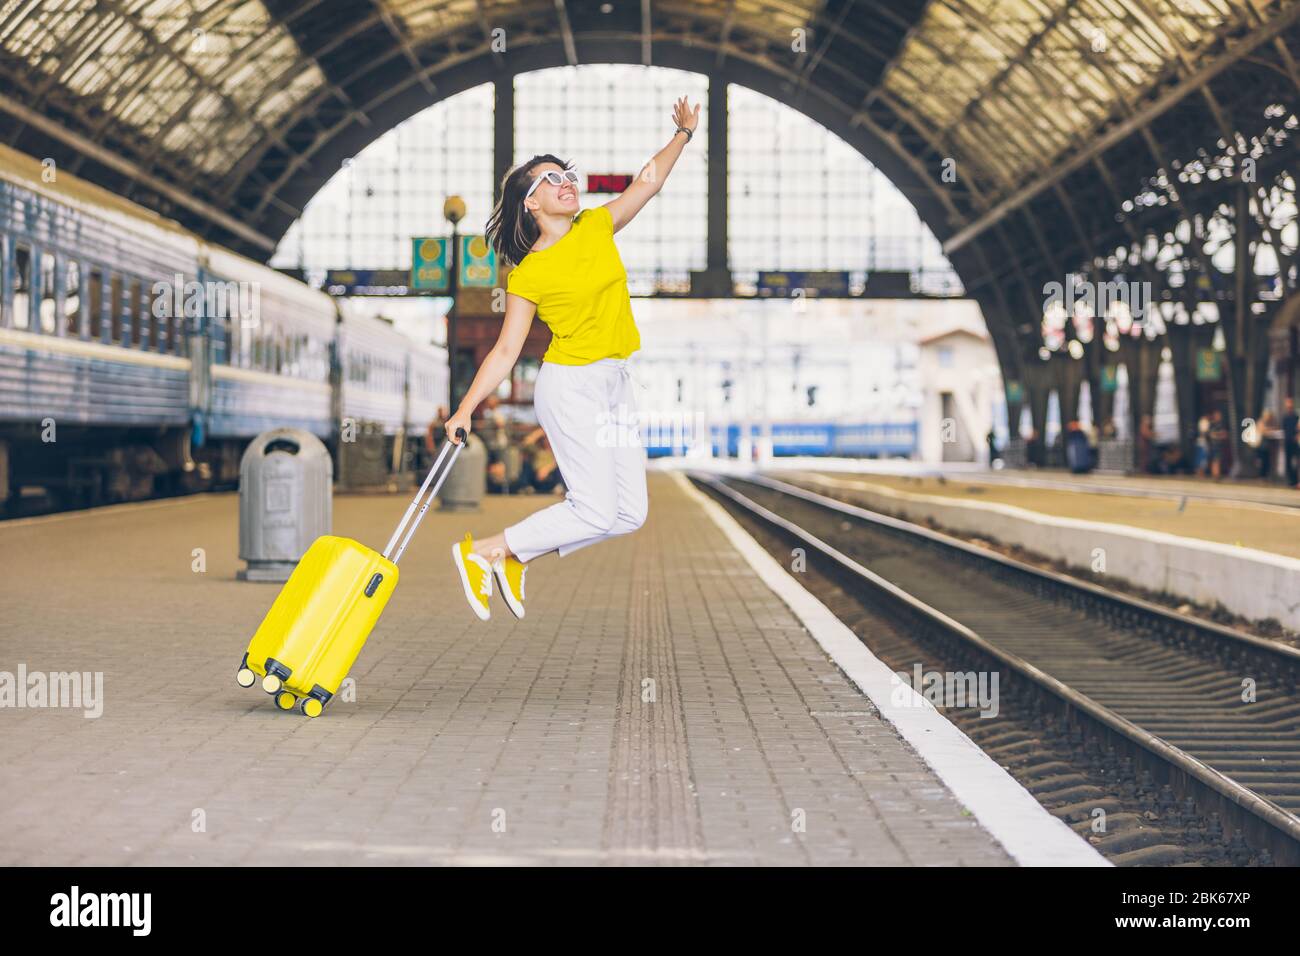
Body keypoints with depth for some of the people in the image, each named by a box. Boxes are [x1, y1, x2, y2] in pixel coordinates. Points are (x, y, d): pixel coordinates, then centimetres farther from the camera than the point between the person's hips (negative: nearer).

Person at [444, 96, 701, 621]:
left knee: (629, 513, 4)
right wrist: (465, 409, -16)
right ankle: (481, 552, 2)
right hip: (571, 385, -7)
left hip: (615, 384, 7)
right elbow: (505, 351, -9)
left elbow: (649, 183, 17)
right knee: (597, 512, -10)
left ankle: (516, 557, 14)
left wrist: (683, 133, 13)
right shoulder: (529, 274, -10)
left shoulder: (598, 227, 5)